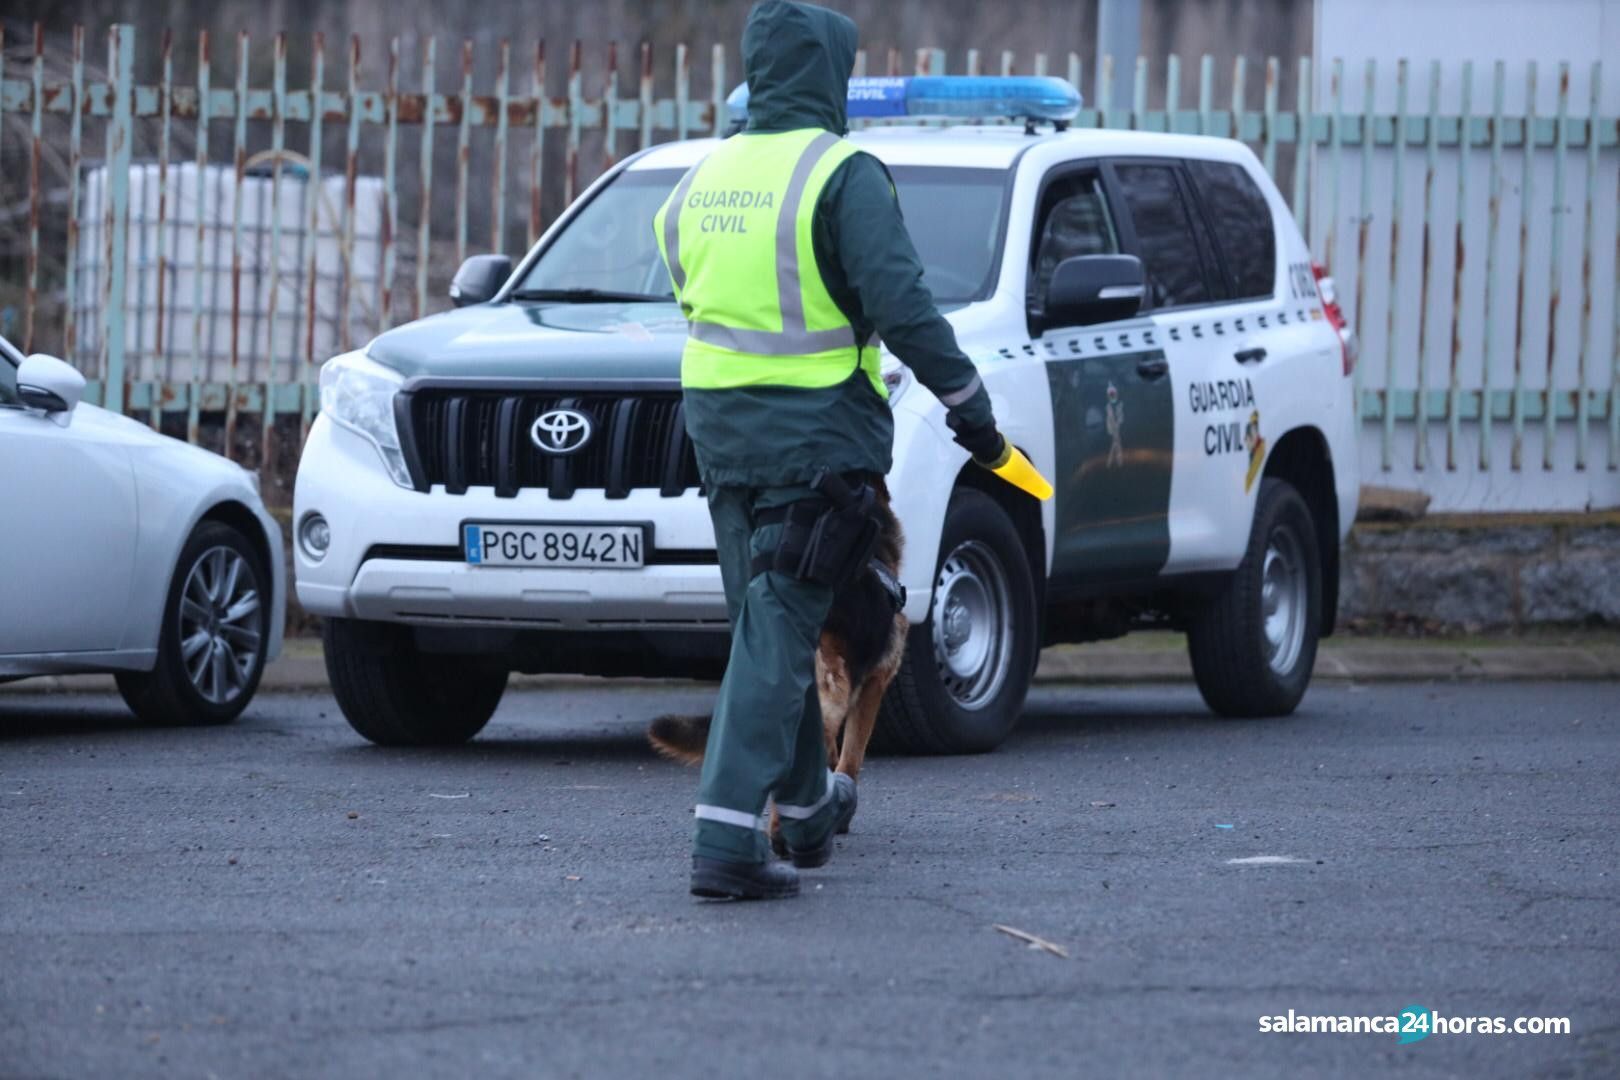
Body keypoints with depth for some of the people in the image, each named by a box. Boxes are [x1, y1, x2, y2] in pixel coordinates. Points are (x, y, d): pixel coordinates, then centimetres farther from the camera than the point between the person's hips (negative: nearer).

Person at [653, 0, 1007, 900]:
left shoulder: (703, 182, 9)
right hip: (815, 433, -7)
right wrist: (969, 404, -10)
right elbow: (902, 305, -18)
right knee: (777, 631, -7)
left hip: (719, 426, 7)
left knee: (772, 620, 20)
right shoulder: (843, 175, -12)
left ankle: (808, 808, 35)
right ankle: (727, 840, -14)